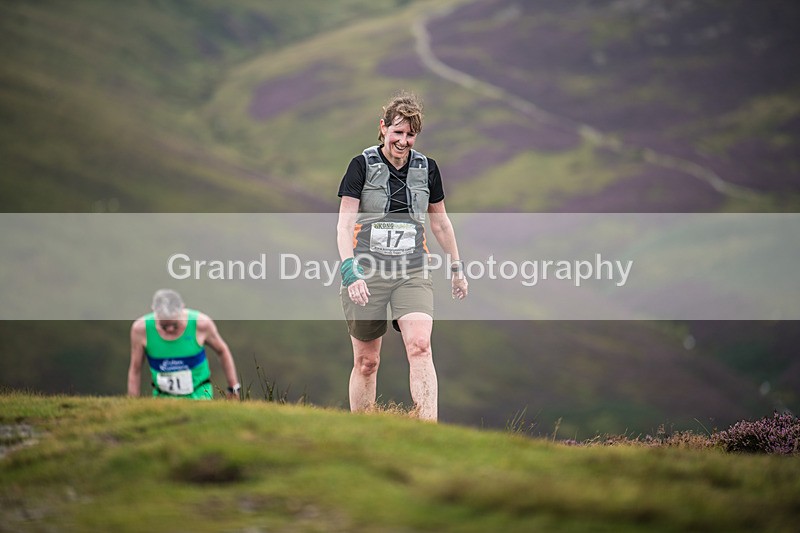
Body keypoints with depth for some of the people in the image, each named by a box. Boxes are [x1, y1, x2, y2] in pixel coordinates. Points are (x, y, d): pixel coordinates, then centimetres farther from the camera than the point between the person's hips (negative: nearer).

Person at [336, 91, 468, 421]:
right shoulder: (363, 165, -2)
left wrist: (456, 267, 23)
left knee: (420, 346, -20)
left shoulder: (427, 168, 8)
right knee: (366, 361, 4)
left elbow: (440, 222, 21)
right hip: (367, 272, -2)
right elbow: (344, 223, -8)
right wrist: (349, 269, -21)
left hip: (413, 273, 2)